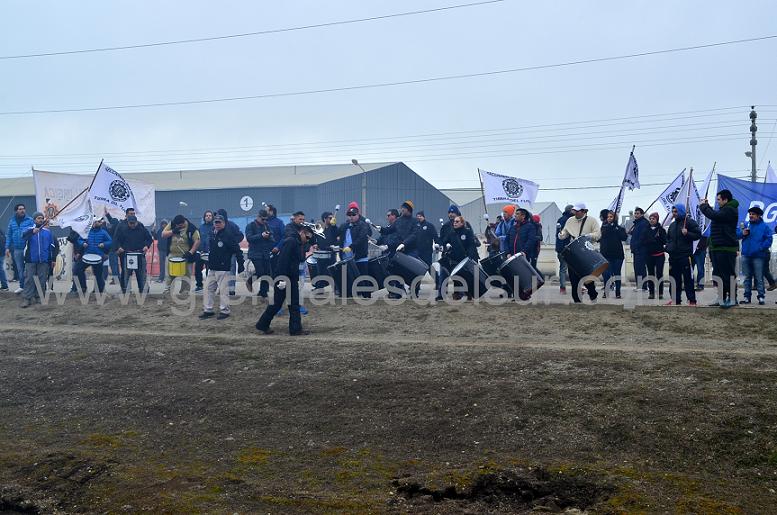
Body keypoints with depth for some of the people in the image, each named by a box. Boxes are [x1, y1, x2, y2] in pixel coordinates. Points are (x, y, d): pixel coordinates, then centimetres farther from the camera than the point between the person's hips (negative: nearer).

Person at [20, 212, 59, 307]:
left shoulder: (47, 232, 10)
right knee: (29, 279, -4)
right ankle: (27, 298, -2)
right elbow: (23, 236, -19)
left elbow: (52, 246, 11)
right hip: (31, 260, -1)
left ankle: (39, 296, 14)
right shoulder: (29, 230, 5)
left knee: (42, 279, 4)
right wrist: (32, 232, -38)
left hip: (44, 260, 2)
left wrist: (53, 259, 8)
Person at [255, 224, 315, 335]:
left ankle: (296, 328, 11)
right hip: (283, 279, -10)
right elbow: (283, 260, -23)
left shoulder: (298, 243, 14)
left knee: (294, 304, 7)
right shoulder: (290, 241, -16)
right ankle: (262, 325, 15)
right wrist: (282, 279, -25)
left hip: (292, 278, 10)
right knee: (277, 303, 1)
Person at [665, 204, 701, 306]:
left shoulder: (689, 222, -1)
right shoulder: (672, 224, 19)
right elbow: (668, 237, 29)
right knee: (675, 279, 9)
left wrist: (687, 234, -20)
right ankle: (676, 299, 16)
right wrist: (668, 247, 12)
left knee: (688, 278, -6)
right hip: (673, 255, 7)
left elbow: (698, 234, -6)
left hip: (685, 256, -7)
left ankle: (692, 300, -3)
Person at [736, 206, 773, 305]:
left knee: (759, 278, -3)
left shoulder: (764, 226, 1)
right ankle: (747, 296, 14)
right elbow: (736, 234, 7)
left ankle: (761, 297, 0)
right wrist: (742, 233, -12)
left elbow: (769, 239, -5)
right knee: (747, 277, 9)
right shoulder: (745, 225, 12)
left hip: (758, 256, -4)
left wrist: (761, 248, -14)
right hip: (746, 255, 4)